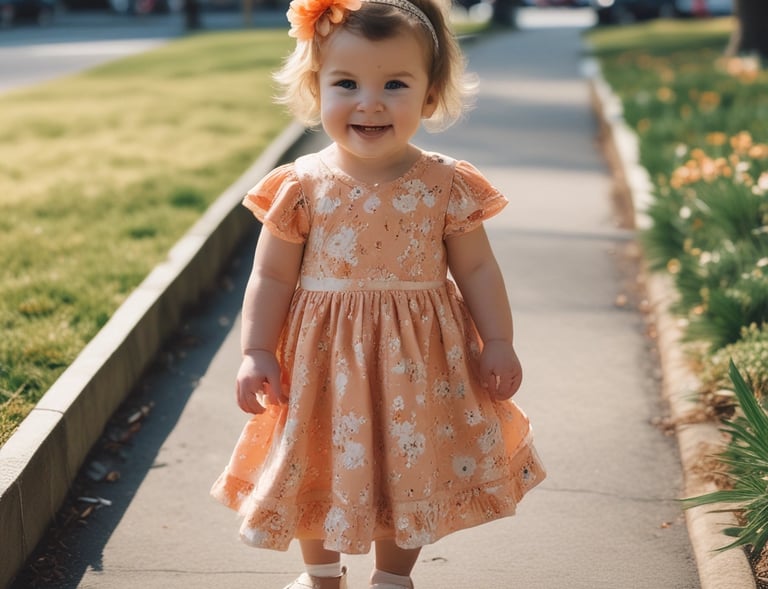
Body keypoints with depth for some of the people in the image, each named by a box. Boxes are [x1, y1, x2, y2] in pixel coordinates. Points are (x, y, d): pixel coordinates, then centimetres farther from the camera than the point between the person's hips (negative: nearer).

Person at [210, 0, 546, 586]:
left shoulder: (446, 186, -9)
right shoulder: (302, 187, -10)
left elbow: (476, 270, 0)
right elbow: (272, 276, -4)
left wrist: (499, 343, -1)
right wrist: (257, 353, -8)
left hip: (419, 360, 0)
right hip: (323, 361, 0)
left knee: (411, 468, 13)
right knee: (320, 468, 16)